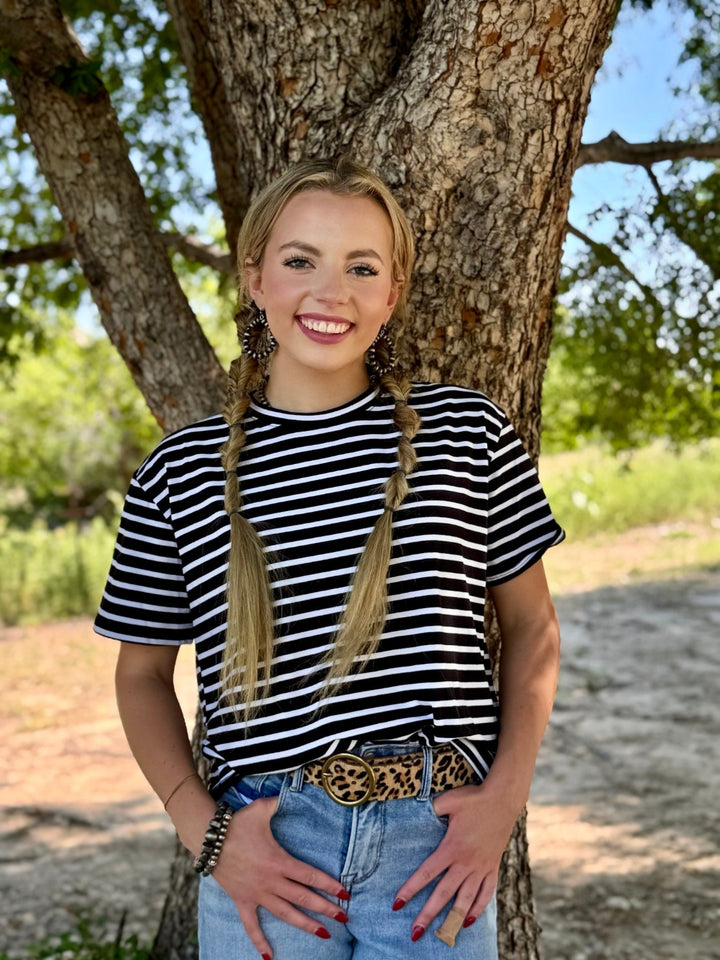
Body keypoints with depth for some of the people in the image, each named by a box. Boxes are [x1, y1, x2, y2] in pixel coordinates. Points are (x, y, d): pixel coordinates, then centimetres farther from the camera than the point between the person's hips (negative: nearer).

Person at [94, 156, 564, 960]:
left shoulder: (466, 431, 1)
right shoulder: (182, 471, 2)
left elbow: (530, 623, 9)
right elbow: (143, 671, 9)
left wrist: (506, 791, -3)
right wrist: (205, 831, -3)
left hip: (438, 839, 0)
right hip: (267, 849, 0)